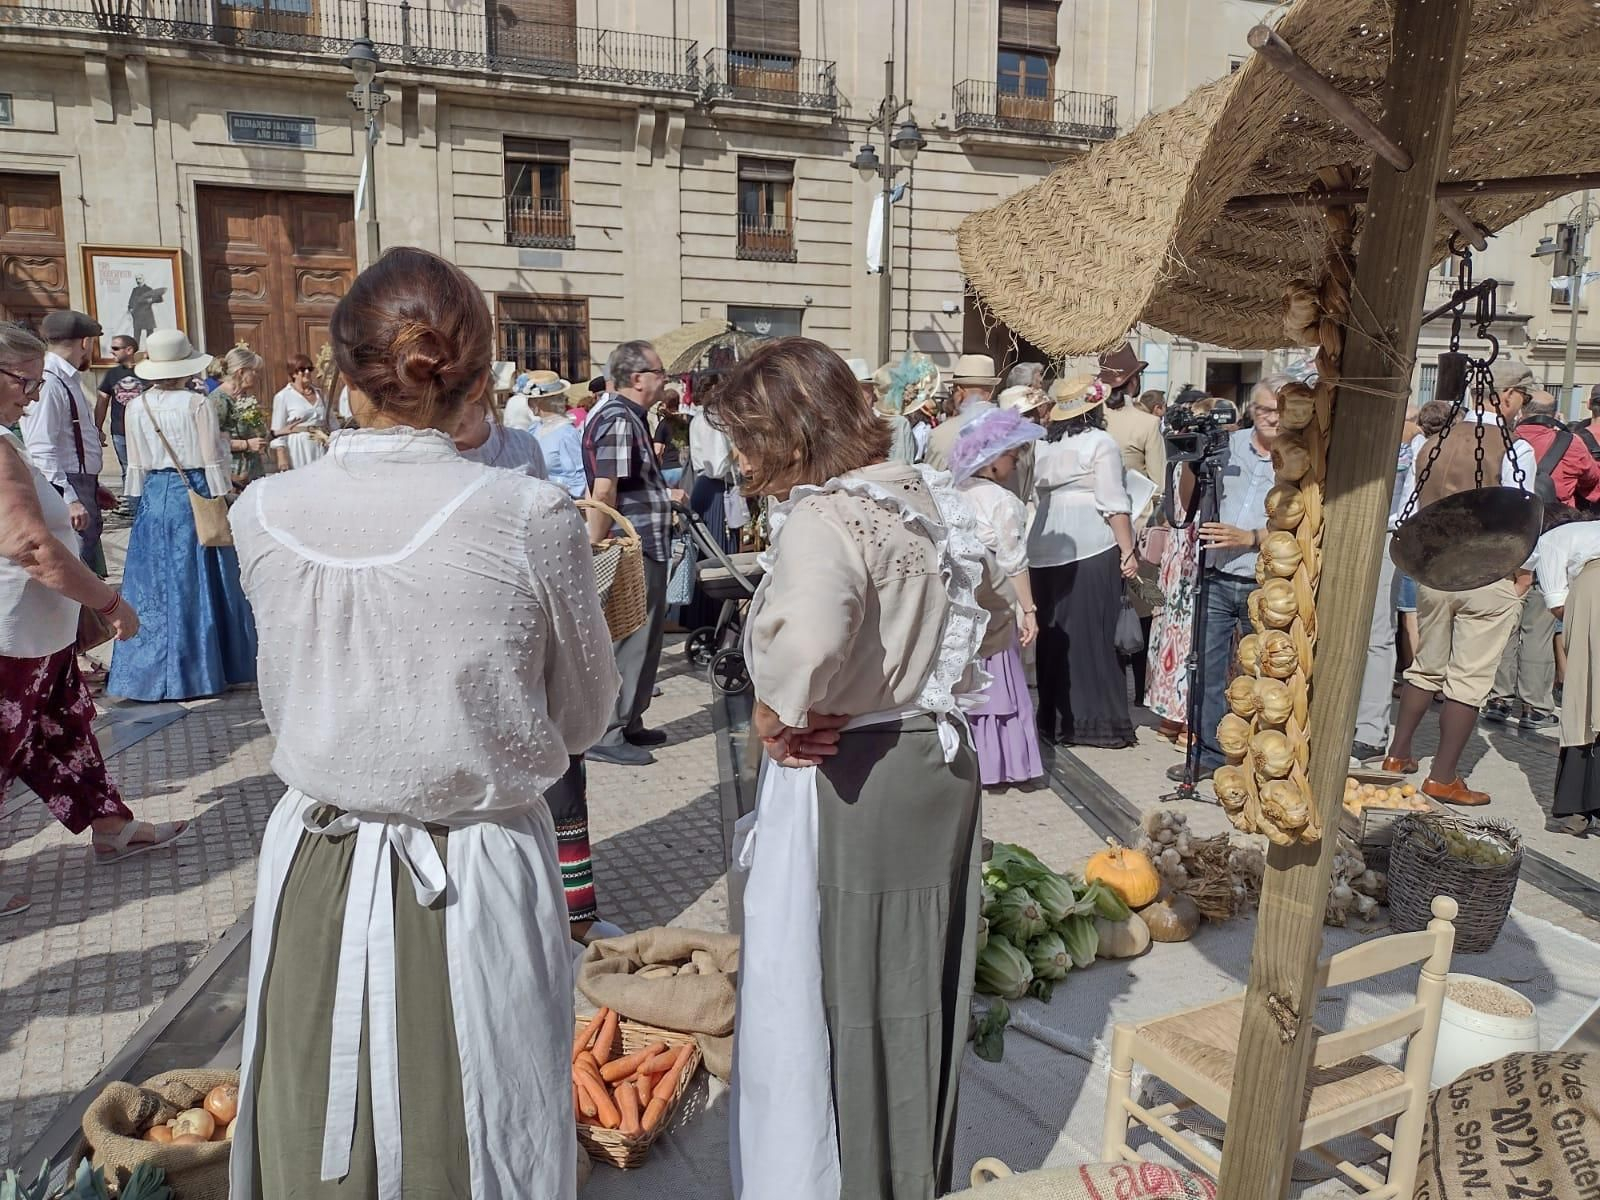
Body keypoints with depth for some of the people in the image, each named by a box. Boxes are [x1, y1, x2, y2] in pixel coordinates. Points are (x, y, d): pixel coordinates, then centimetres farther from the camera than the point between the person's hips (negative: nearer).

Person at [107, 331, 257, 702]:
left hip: (154, 497, 4)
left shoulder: (136, 407, 1)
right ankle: (201, 669, 14)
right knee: (198, 584, 5)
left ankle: (150, 672, 18)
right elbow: (212, 461, -9)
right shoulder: (198, 404, -11)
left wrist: (144, 498, 16)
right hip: (195, 494, -3)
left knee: (154, 584, 11)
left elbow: (136, 465, 6)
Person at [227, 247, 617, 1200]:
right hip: (476, 881, -2)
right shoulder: (533, 517, -18)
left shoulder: (264, 513, -10)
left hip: (316, 880, 3)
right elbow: (583, 719, -5)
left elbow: (297, 688, 6)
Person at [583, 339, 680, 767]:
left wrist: (665, 495, 29)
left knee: (641, 641, 17)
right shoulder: (618, 420, -18)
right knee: (628, 644, -3)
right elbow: (603, 492, -24)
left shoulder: (628, 416, 15)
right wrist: (596, 549, -23)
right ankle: (606, 735, 6)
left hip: (645, 549, 10)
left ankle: (629, 724, 28)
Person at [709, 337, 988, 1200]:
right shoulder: (924, 495, 6)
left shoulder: (821, 521, -21)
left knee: (822, 996, 9)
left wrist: (778, 712, -21)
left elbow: (808, 642, -41)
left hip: (848, 783, -9)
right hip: (939, 761, 9)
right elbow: (988, 616, 19)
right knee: (914, 987, 22)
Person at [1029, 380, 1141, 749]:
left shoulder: (1043, 445, 13)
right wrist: (1128, 551, -7)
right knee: (1092, 634, 0)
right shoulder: (1100, 442, -4)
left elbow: (1035, 491, 14)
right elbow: (1113, 503, -10)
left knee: (1054, 633, 10)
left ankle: (1054, 719, 16)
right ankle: (1094, 721, 4)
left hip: (1046, 548, 6)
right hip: (1091, 548, -5)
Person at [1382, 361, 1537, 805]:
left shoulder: (1431, 444, 4)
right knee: (1469, 679, 3)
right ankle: (1443, 777, 8)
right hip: (1488, 579, -5)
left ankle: (1398, 753, 29)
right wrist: (1523, 573, 0)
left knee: (1427, 665, 20)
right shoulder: (1514, 450, -11)